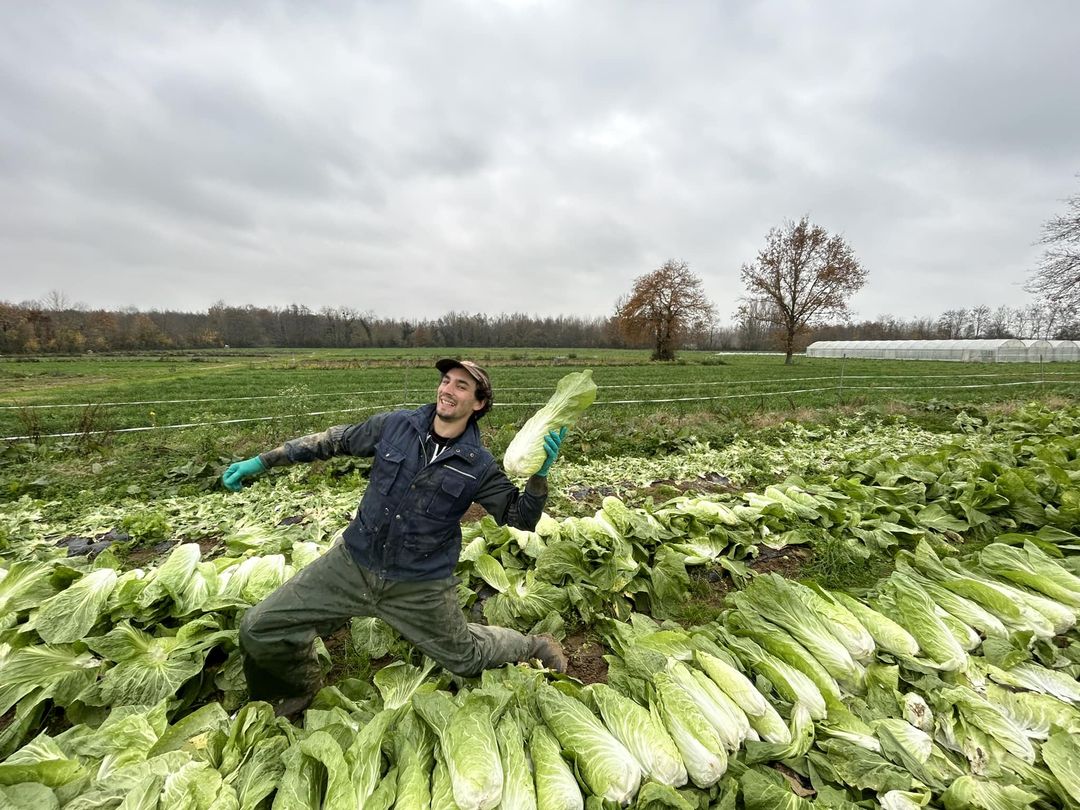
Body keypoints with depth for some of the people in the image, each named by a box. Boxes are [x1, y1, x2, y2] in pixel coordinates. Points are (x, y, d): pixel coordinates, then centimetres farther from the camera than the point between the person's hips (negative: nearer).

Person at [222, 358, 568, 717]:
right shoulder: (395, 425, -7)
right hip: (352, 563, 3)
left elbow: (520, 518, -8)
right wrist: (260, 461, 7)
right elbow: (336, 440, 5)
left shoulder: (479, 465, -12)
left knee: (467, 657, 15)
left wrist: (539, 474, -25)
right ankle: (297, 692, 34)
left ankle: (534, 646, 46)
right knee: (260, 628, 0)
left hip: (421, 586, -2)